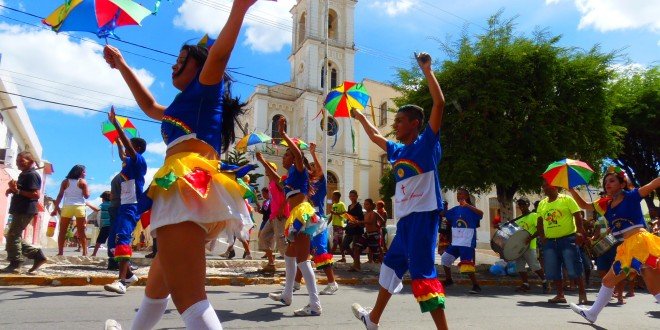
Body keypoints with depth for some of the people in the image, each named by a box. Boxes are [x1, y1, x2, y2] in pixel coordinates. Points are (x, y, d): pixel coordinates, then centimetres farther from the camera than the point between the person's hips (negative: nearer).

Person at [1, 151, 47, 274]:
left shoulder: (32, 175, -13)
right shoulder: (23, 174, 20)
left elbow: (36, 194, -22)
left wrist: (17, 190, -23)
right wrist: (12, 189, 10)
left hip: (25, 211, -11)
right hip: (20, 210, 11)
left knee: (12, 236, -7)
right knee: (15, 237, 12)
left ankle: (14, 265, -1)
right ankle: (38, 255, 11)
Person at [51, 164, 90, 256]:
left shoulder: (65, 181, 10)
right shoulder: (82, 182, 4)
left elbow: (60, 195, 4)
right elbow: (86, 195, -1)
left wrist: (56, 208, 5)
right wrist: (86, 187, 15)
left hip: (67, 207, 1)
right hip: (79, 207, -1)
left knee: (62, 231, 7)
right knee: (81, 232, 2)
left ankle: (60, 252, 1)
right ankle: (85, 253, 0)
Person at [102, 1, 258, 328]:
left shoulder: (205, 90, 8)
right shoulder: (183, 108, 33)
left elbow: (218, 55, -11)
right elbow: (149, 106, 49)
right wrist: (122, 66, 54)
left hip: (187, 190, -10)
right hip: (187, 194, 10)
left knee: (188, 298, -21)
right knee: (157, 284, 29)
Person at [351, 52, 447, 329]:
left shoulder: (427, 144, -4)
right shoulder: (397, 151, 15)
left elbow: (439, 103, -15)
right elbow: (375, 136, 34)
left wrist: (426, 70, -16)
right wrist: (360, 117, 43)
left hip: (423, 215, -9)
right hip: (405, 219, 9)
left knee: (422, 271, -14)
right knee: (392, 265, 19)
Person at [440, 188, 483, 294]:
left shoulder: (471, 209, -8)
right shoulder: (455, 209, 10)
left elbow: (481, 213, -29)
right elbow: (443, 214, 15)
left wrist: (467, 205, -41)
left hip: (467, 243, -7)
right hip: (455, 242, 7)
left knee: (467, 266, -12)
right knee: (445, 259, 14)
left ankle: (476, 286, 3)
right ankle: (448, 280, 32)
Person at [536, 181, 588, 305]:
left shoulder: (567, 199, -2)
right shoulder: (542, 204, 12)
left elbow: (578, 216, -7)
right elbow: (539, 221, 17)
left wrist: (579, 232, -17)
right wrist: (541, 236, 5)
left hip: (568, 239, -5)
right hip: (550, 242, 5)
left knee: (573, 270, -3)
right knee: (553, 271, 7)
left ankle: (582, 293, 12)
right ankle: (560, 295, 17)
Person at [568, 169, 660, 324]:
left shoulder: (632, 195, -2)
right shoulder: (606, 204, 14)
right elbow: (584, 205, 24)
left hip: (640, 242, -7)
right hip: (626, 248, 7)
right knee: (608, 281, 17)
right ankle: (592, 313, 30)